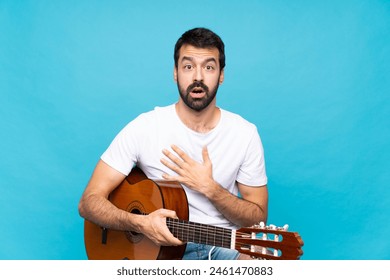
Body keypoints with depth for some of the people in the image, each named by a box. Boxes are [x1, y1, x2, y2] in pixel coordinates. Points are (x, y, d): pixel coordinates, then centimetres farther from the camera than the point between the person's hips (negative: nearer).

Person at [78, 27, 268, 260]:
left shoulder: (245, 134, -3)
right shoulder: (143, 128, -9)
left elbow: (258, 218, 1)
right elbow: (89, 202, -7)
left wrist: (209, 188, -16)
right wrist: (141, 223, -26)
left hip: (225, 243, 2)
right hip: (163, 245, -1)